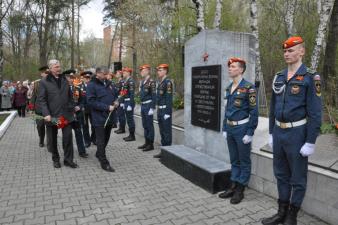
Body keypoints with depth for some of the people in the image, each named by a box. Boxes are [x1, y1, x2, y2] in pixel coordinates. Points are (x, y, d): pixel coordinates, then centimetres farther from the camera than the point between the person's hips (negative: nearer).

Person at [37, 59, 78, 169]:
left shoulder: (64, 80, 10)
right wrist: (46, 114, -18)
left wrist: (72, 109, 9)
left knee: (68, 136, 1)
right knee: (53, 139, 10)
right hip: (52, 115, -3)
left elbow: (70, 96, 14)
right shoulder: (44, 82, -5)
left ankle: (68, 159, 12)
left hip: (66, 114, 3)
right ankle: (55, 159, 26)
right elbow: (41, 99, -9)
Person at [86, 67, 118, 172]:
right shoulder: (91, 85, -11)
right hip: (99, 118, -7)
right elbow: (91, 101, -19)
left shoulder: (108, 83, 11)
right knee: (101, 140, 0)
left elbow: (116, 94, 23)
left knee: (106, 139, 19)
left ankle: (99, 154, 40)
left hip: (109, 117, 7)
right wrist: (107, 107, -22)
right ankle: (104, 163, 7)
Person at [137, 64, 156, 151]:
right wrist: (141, 106, 18)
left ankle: (151, 144, 7)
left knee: (149, 125, -1)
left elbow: (154, 96, -17)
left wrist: (152, 108, -20)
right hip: (143, 106, 9)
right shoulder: (143, 82, 14)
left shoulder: (151, 82, -13)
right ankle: (147, 142, 24)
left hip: (148, 106, -9)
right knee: (145, 125, 14)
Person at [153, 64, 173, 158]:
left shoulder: (168, 82, -13)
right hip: (160, 110, 9)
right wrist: (158, 111, 17)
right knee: (162, 131, 15)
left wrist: (167, 113, -22)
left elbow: (169, 98, -19)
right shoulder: (160, 82, 15)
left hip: (165, 110, -9)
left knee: (166, 132, -1)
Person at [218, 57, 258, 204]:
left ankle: (240, 190, 18)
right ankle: (233, 187, 28)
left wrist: (250, 133, -15)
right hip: (230, 128, 7)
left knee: (244, 161, 7)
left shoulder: (249, 87, -12)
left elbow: (254, 112, -13)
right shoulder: (229, 87, 10)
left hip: (242, 129, -7)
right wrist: (225, 128, 13)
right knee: (234, 160, 16)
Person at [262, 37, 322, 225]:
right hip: (278, 133, 6)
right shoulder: (279, 77, 8)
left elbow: (315, 113, -13)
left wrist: (310, 142, -15)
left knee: (298, 178, 9)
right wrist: (272, 133, 13)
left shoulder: (311, 78, -10)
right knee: (281, 174, 16)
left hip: (297, 134, -6)